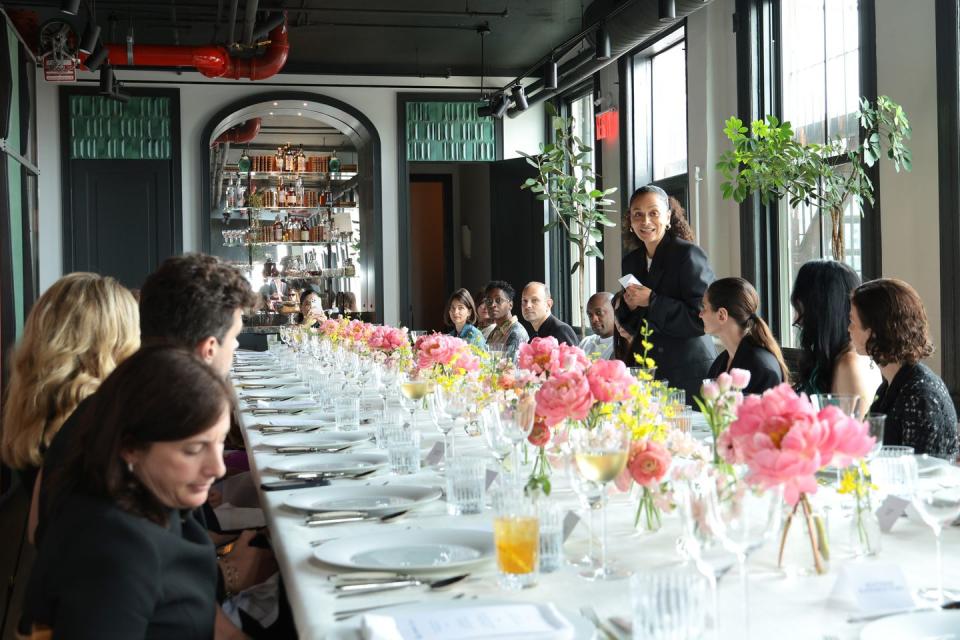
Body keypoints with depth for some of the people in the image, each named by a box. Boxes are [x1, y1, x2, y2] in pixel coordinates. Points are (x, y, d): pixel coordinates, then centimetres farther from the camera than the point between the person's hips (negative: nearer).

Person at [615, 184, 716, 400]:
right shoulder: (631, 261, 11)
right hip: (645, 370, 6)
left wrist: (652, 301, -18)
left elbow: (701, 319, -16)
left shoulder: (688, 254, -9)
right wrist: (628, 306, -4)